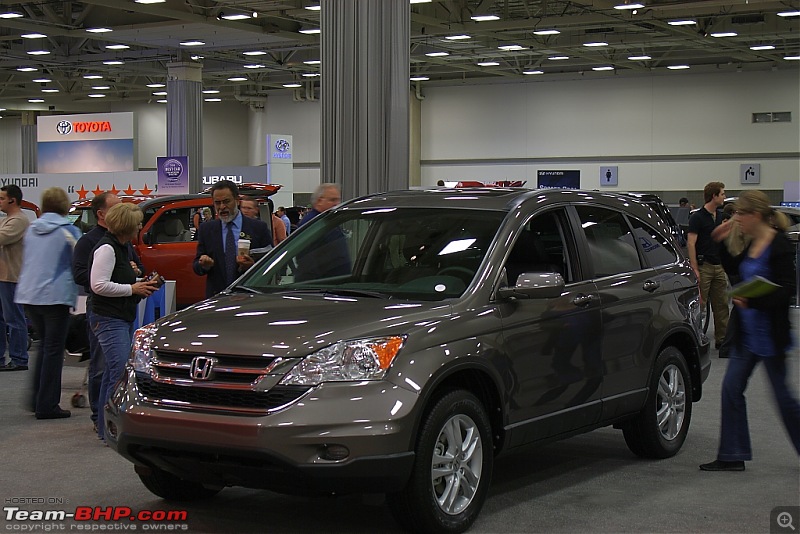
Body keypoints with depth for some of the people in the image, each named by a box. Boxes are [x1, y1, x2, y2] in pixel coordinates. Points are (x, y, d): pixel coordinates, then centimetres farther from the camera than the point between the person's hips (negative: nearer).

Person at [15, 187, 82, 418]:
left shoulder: (31, 229, 10)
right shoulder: (68, 230, -7)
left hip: (28, 294, 6)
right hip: (55, 295, -6)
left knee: (44, 345, 19)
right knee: (53, 350, 0)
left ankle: (38, 399, 19)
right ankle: (47, 406, 1)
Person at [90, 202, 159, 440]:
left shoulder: (120, 247, 18)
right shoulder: (106, 248, -14)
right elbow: (99, 285, -22)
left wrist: (141, 284, 11)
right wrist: (133, 289, -15)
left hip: (123, 319, 11)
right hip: (109, 320, -11)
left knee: (113, 372, 13)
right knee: (121, 372, -15)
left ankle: (105, 428, 20)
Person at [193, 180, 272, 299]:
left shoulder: (259, 228, 4)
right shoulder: (206, 230, 12)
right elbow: (196, 267, 11)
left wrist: (254, 266, -16)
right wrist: (204, 265, -11)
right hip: (216, 297, 2)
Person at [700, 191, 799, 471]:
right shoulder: (752, 244, 8)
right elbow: (734, 265, 26)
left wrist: (753, 301, -32)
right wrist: (721, 242, 14)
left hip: (770, 335, -8)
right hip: (746, 332, 8)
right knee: (731, 389, 7)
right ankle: (732, 456, 13)